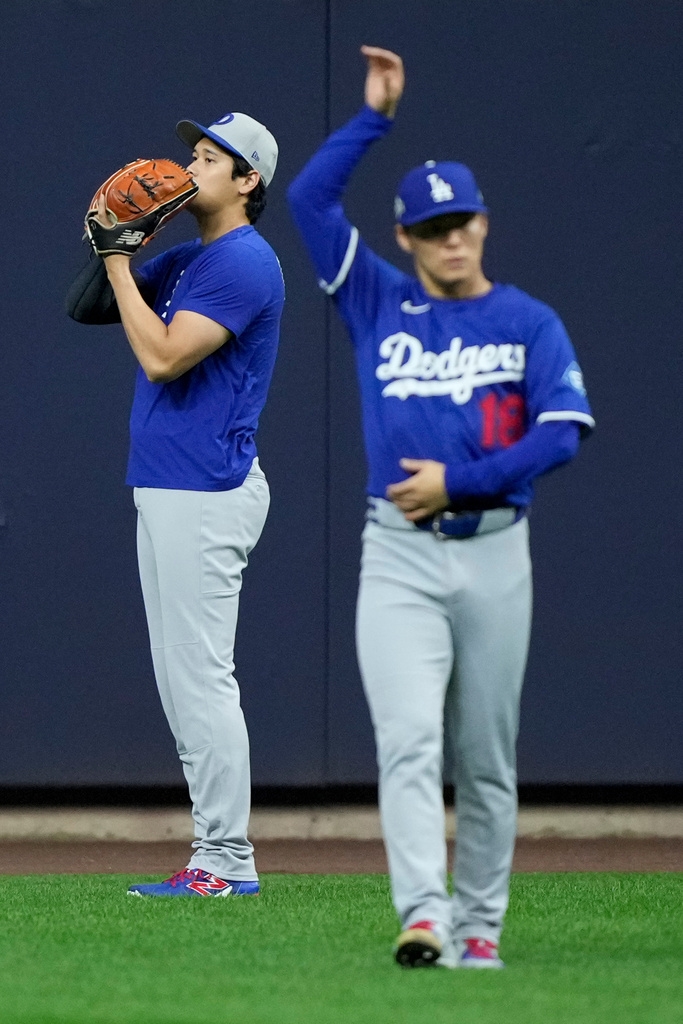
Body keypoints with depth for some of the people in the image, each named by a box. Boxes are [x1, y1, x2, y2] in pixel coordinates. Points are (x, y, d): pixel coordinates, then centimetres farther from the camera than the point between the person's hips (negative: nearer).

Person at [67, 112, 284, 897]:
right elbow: (85, 308, 18)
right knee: (181, 681, 11)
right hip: (166, 487, 10)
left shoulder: (243, 262, -12)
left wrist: (119, 262, -13)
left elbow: (162, 356, -20)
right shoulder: (183, 261, 17)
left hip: (204, 494, -10)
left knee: (202, 677, -10)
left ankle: (225, 864, -8)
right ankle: (220, 857, 13)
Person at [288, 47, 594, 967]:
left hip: (494, 553, 0)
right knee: (409, 739, -15)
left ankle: (479, 923, 15)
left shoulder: (530, 324, 6)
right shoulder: (378, 304, 10)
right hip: (400, 555, 0)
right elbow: (309, 198, 4)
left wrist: (458, 481, -13)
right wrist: (376, 116, 1)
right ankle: (422, 917, -25)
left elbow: (563, 432, -6)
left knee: (486, 757, 6)